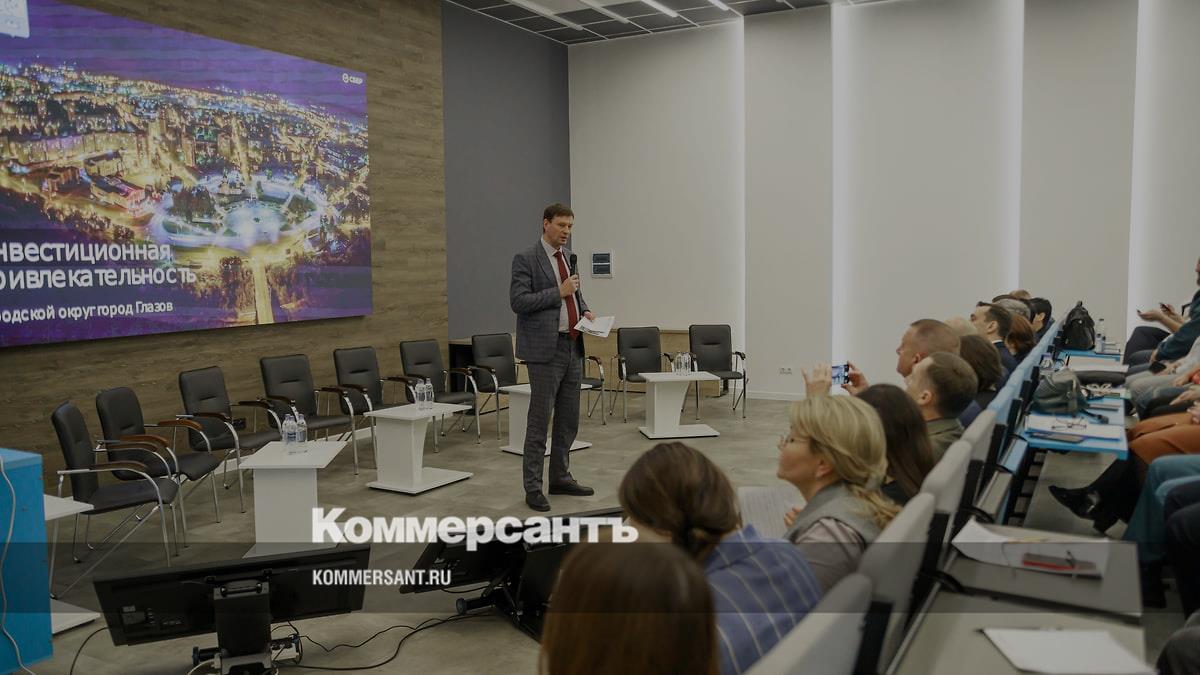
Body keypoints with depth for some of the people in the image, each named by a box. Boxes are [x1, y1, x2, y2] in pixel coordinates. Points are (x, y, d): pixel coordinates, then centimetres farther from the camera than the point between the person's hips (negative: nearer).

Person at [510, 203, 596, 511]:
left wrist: (585, 311, 5)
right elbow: (518, 301, -16)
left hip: (573, 346, 8)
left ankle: (560, 477, 26)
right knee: (539, 421, -3)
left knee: (568, 419, 13)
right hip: (546, 348, -8)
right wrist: (559, 292, -18)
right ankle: (533, 487, 5)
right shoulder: (526, 259, -8)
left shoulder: (569, 256, 15)